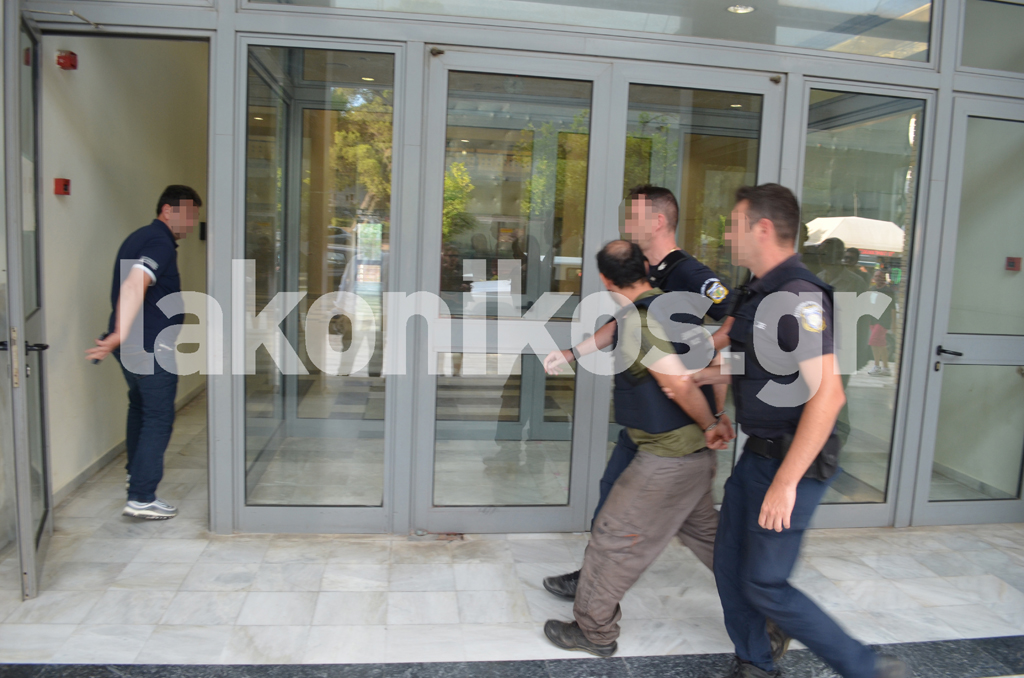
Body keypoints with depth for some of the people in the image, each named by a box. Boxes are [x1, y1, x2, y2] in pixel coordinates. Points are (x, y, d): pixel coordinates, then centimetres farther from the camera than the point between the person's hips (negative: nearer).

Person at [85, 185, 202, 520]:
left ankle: (136, 474, 44)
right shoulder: (160, 243, -16)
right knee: (158, 418, -5)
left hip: (131, 343, 10)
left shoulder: (141, 237, 17)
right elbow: (135, 284, -33)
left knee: (140, 407, 26)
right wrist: (120, 335, -45)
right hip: (151, 346, -10)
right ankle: (141, 498, -4)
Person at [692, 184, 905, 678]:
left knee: (765, 585, -2)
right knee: (730, 566, 16)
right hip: (759, 453, 10)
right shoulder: (760, 293, 10)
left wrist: (785, 482, -29)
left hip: (792, 462, -10)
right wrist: (695, 377, 10)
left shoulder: (799, 297, -22)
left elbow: (827, 395, -29)